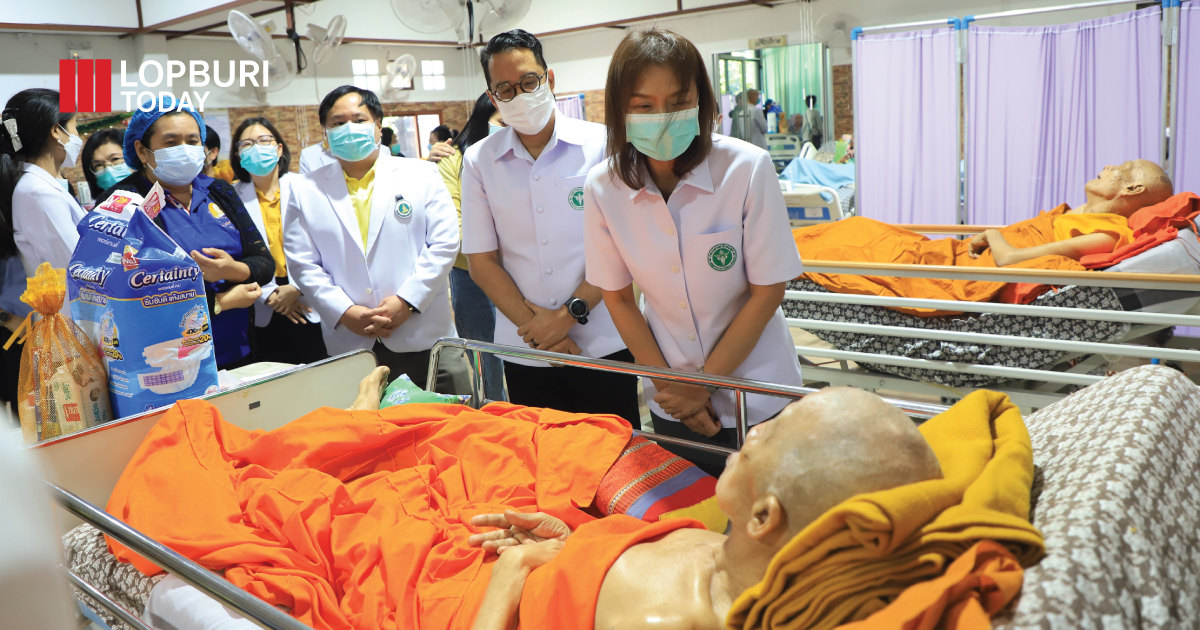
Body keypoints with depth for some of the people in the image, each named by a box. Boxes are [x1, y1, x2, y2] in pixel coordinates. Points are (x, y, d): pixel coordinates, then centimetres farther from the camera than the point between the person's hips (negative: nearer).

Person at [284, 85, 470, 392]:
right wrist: (344, 312, -9)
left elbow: (444, 243, -1)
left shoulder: (422, 175, 6)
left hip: (425, 338, -1)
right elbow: (302, 262, 4)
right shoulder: (306, 191, 9)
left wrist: (406, 300, -11)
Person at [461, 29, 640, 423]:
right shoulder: (478, 162, 3)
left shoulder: (601, 145, -3)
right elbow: (482, 262, 2)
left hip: (604, 345, -1)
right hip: (525, 352, 2)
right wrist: (535, 327, -8)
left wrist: (569, 313, -12)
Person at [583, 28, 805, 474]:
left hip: (758, 400, -2)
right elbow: (617, 297, -2)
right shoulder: (603, 188, -12)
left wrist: (701, 385, -11)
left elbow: (767, 292, -13)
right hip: (672, 405, 2)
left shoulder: (747, 169, -19)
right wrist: (669, 385, -7)